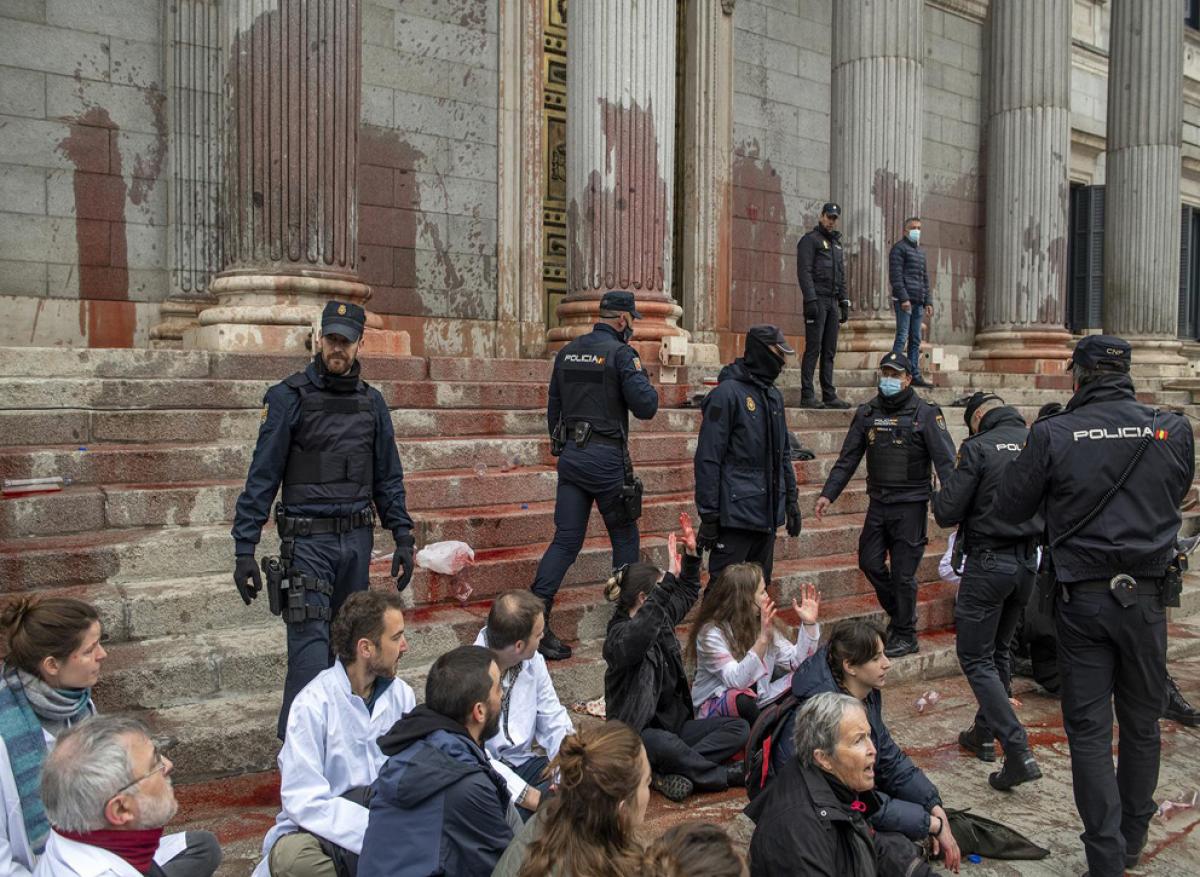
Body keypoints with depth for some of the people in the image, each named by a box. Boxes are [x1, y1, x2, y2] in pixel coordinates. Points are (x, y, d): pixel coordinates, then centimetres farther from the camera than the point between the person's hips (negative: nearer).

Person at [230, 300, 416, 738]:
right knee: (310, 641, -9)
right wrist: (244, 549, -11)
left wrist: (403, 538, 7)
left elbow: (388, 477, 13)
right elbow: (262, 477, -7)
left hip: (358, 538, 5)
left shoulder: (372, 402, 8)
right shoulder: (289, 397, -5)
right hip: (308, 540, -4)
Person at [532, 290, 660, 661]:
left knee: (566, 539, 6)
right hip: (606, 458, -6)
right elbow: (646, 407, -14)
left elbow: (553, 408, 17)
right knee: (624, 537, 11)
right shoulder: (620, 353, -9)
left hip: (570, 455, 6)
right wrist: (643, 380, 6)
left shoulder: (567, 352, 11)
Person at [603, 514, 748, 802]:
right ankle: (726, 775, -17)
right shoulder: (619, 636, -17)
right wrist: (669, 580, -46)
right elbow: (640, 632, -43)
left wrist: (691, 554, 11)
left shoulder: (662, 619, 9)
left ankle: (672, 772, -24)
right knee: (666, 744, -41)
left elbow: (687, 594, 27)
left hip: (674, 723, 9)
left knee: (739, 728, -9)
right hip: (638, 732, -9)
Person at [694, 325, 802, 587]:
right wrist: (708, 514, -16)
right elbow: (708, 459, -15)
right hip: (736, 514, -8)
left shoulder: (774, 396, 13)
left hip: (768, 514, 8)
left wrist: (791, 500, 17)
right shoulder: (727, 393, -12)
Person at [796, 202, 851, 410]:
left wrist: (844, 303, 16)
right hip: (817, 300, -7)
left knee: (829, 351, 6)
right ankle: (807, 396, -9)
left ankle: (829, 395, 8)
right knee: (813, 348, -10)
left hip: (832, 302, 7)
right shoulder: (810, 240, -2)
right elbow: (804, 272, -11)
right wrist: (811, 300, -20)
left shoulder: (837, 243, 22)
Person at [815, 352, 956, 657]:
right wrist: (828, 494, 0)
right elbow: (848, 458, 7)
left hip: (910, 505, -5)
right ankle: (899, 614, 32)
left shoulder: (925, 414, -7)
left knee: (903, 572, 0)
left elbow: (945, 460, -12)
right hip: (878, 503, 5)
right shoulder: (867, 413, 5)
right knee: (870, 563, 8)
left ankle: (905, 636, 16)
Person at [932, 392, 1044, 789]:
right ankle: (984, 733, 33)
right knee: (998, 651, 21)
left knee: (975, 657, 0)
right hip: (1028, 561, 6)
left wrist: (941, 496, 7)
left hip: (989, 562, -6)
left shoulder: (978, 448, -14)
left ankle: (1018, 750, -10)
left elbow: (947, 513, -13)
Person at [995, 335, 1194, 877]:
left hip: (1082, 598, -2)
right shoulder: (1173, 431, -3)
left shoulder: (1053, 435, -10)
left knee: (1089, 730, 6)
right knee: (1142, 724, 17)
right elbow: (1178, 495, 14)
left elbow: (1009, 508, -2)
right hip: (1147, 594, 3)